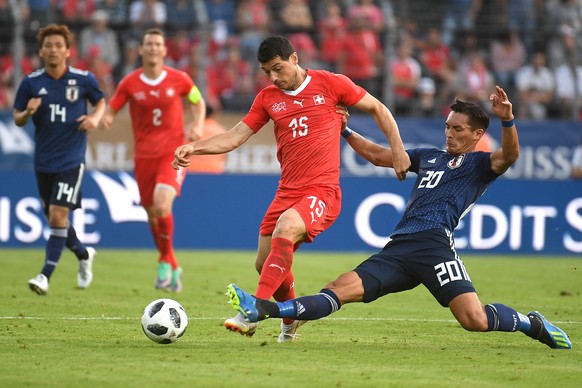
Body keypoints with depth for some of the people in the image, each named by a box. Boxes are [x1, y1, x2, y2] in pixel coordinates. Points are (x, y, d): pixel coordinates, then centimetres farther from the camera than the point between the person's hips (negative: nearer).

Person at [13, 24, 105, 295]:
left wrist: (95, 117, -9)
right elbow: (17, 119, 4)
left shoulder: (83, 79, -6)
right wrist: (28, 112, -19)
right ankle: (84, 255, 40)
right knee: (54, 219, 13)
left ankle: (46, 275, -14)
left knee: (58, 215, -15)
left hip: (71, 160, -4)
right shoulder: (31, 82, -3)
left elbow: (101, 101, 12)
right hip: (43, 161, 4)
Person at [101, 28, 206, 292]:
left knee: (162, 205, -24)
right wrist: (105, 119, -19)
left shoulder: (179, 79, -3)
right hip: (144, 155, 3)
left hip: (173, 153, -2)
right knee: (152, 214, 7)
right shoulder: (130, 83, -1)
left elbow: (198, 102, 14)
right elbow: (110, 110, 4)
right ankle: (173, 269, 30)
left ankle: (165, 261, -2)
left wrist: (198, 125, -3)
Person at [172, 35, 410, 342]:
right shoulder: (268, 98, 11)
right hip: (287, 192, 6)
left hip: (323, 191, -6)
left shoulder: (330, 84, -1)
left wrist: (397, 150, 1)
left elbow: (378, 109, 8)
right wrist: (194, 148, -7)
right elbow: (235, 137, 8)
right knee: (265, 264, 6)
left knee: (285, 228, -32)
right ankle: (291, 318, 35)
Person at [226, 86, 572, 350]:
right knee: (339, 291, -9)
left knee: (475, 320, -24)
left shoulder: (479, 163, 9)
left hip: (435, 243, -6)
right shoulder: (430, 156, 29)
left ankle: (532, 324, 2)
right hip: (399, 246, 6)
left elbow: (509, 155, -14)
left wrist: (507, 119, -31)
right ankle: (263, 310, -23)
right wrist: (345, 132, 38)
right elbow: (379, 155, 39)